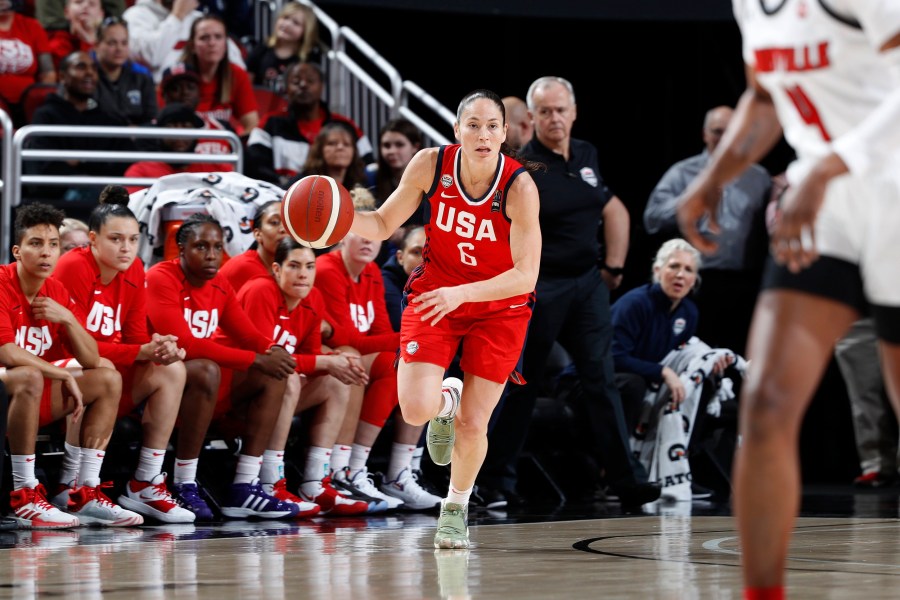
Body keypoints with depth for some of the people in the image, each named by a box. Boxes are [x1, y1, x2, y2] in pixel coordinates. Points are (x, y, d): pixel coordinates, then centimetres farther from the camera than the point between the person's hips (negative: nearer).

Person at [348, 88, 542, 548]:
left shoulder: (519, 187, -23)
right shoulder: (431, 164, -15)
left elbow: (526, 275, -25)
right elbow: (384, 224, -1)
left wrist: (462, 293, -38)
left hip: (499, 307, -2)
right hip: (435, 294, 2)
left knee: (472, 426, -3)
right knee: (415, 410, -17)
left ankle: (456, 505, 28)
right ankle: (446, 400, 22)